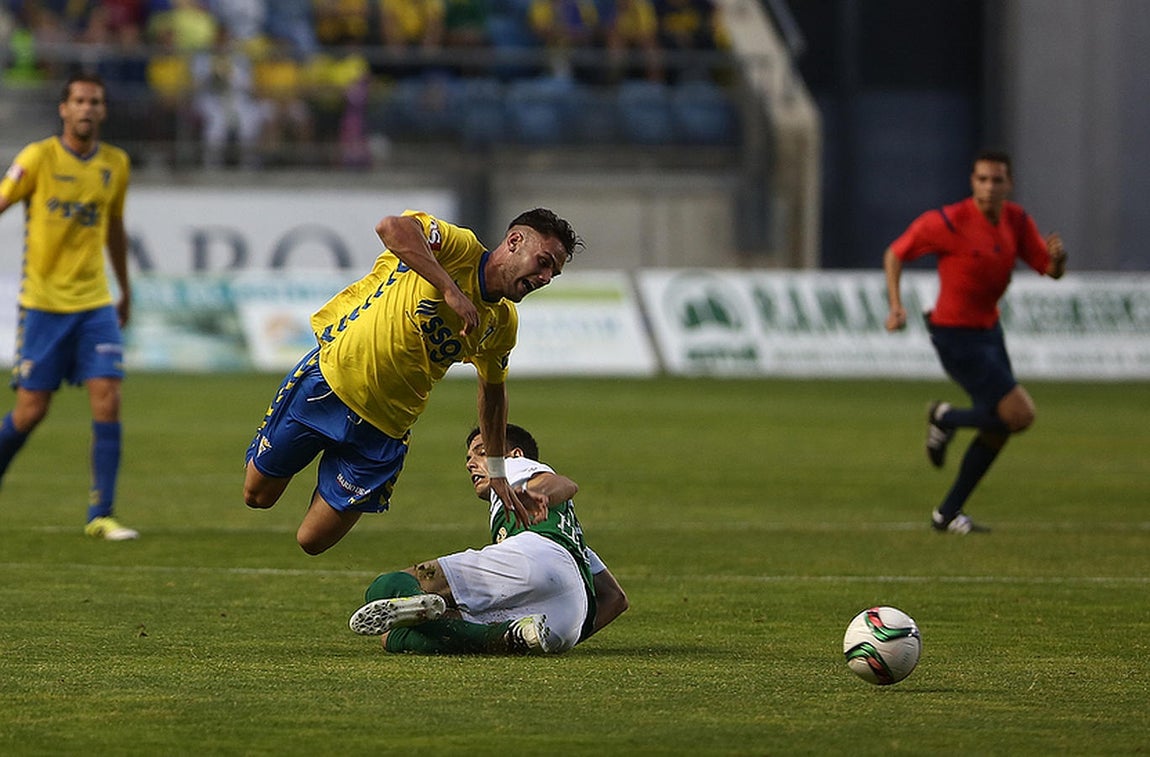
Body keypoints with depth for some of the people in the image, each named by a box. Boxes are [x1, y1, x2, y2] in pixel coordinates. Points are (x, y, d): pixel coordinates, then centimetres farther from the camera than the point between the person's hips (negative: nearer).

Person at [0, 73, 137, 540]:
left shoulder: (115, 164, 7)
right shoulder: (39, 158, -6)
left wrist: (125, 290, 28)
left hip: (95, 303, 3)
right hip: (43, 303, -3)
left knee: (107, 401, -10)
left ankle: (101, 515, -6)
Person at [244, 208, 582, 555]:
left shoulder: (503, 324, 1)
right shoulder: (461, 247, -17)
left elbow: (492, 390, 19)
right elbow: (392, 227, -36)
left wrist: (497, 472, 20)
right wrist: (450, 289, -37)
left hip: (382, 430, 4)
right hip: (331, 374, -4)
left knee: (313, 541, 0)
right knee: (257, 495, 10)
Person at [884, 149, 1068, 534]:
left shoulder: (1016, 220, 0)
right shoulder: (949, 222, -20)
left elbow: (1052, 271, 3)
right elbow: (895, 254, -8)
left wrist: (1057, 256, -22)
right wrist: (896, 305, -18)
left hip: (989, 329, 8)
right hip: (957, 337, -8)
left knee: (999, 428, 12)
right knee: (1020, 415, -15)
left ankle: (948, 513, 22)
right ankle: (945, 419, 10)